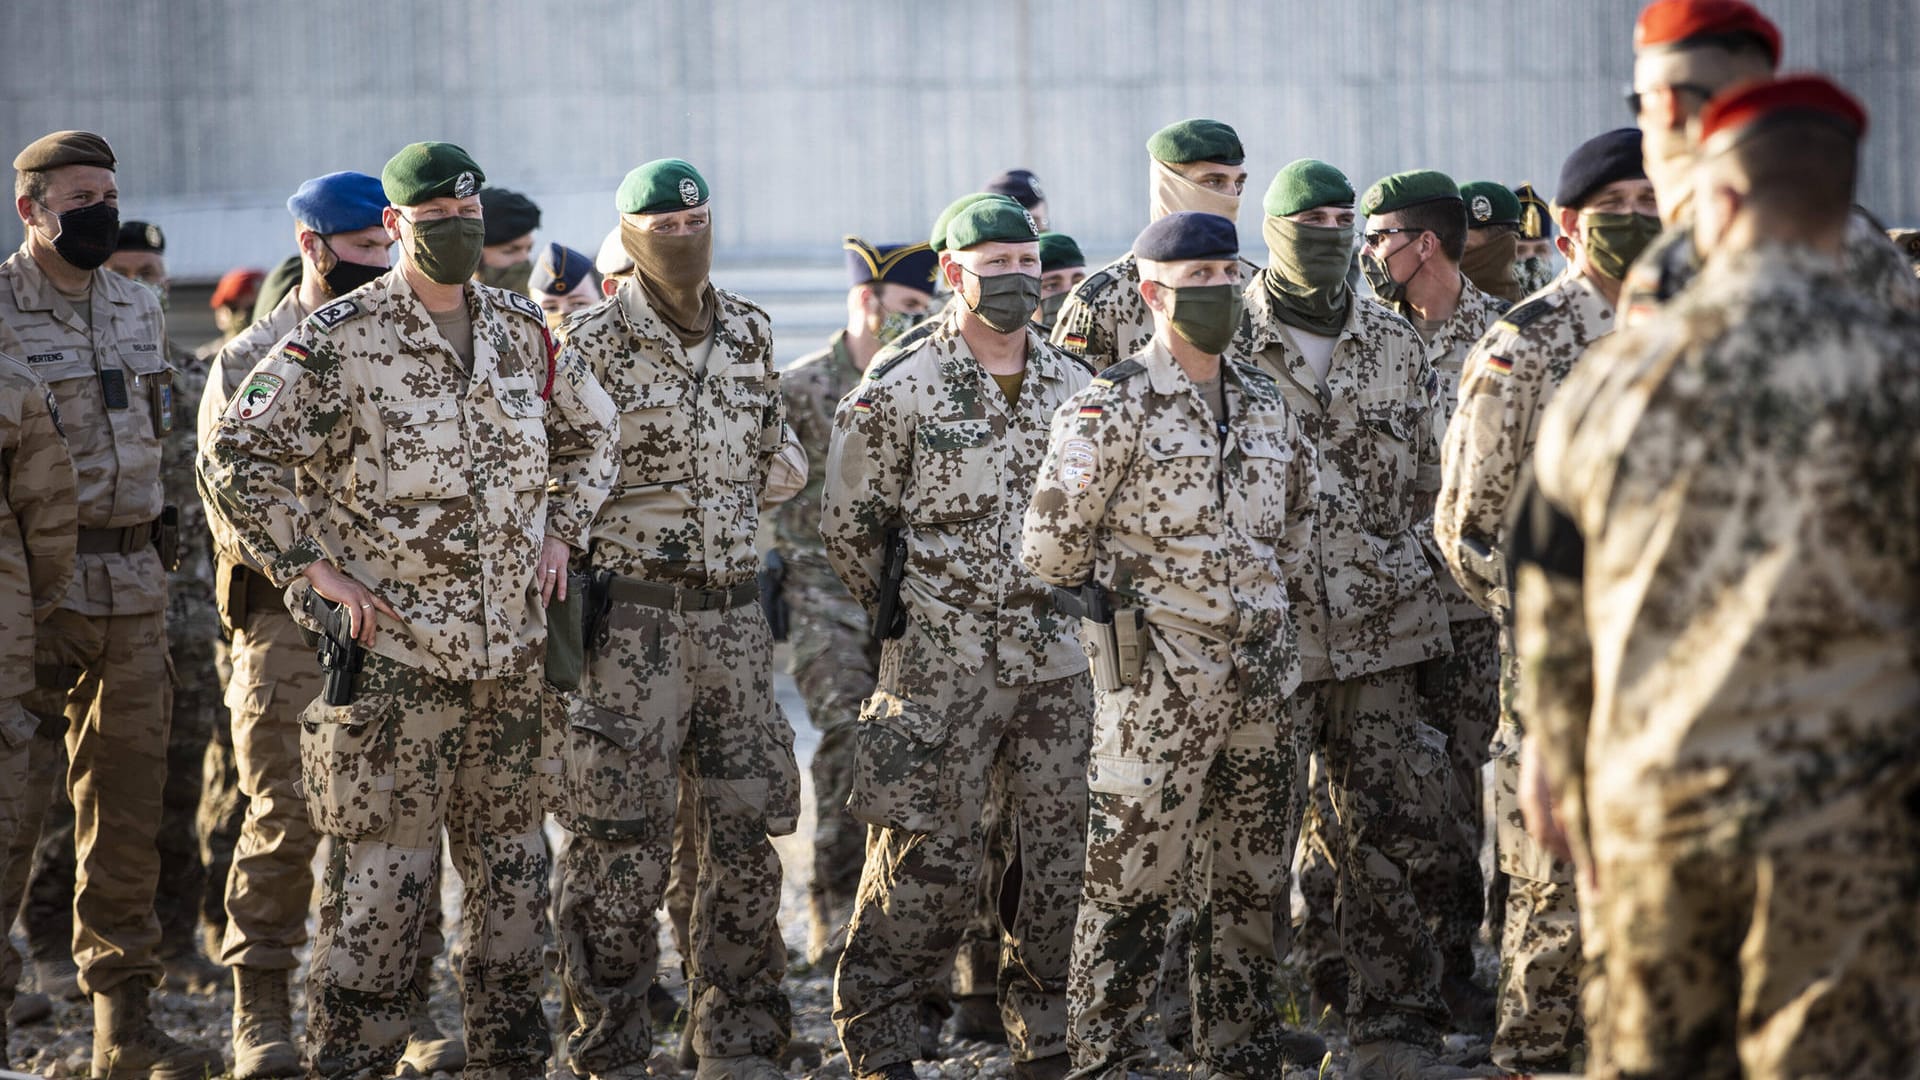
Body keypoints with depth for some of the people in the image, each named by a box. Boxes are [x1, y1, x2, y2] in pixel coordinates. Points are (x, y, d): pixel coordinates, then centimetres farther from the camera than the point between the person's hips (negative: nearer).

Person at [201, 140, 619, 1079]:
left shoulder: (520, 330, 8)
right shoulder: (339, 341, -9)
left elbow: (588, 430, 25)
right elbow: (234, 455, -10)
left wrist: (561, 531, 12)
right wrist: (312, 568, -12)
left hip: (510, 654, 6)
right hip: (394, 656, -6)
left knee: (512, 867, 11)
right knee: (385, 877, -5)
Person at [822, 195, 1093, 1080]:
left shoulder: (1074, 386, 9)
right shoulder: (896, 392, -6)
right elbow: (846, 526, 1)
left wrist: (1072, 605, 14)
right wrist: (906, 615, 7)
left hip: (1059, 666, 5)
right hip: (943, 668, -5)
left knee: (1062, 858, 6)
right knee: (929, 864, -4)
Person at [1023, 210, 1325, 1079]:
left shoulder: (1265, 403, 11)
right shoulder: (1112, 407, -9)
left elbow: (1296, 518, 25)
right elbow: (1050, 546, -9)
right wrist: (1122, 599, 5)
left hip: (1260, 682, 7)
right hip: (1156, 685, -6)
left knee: (1252, 883, 12)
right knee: (1131, 884, -4)